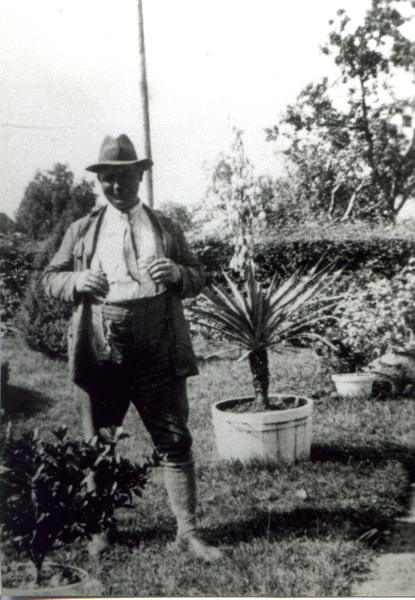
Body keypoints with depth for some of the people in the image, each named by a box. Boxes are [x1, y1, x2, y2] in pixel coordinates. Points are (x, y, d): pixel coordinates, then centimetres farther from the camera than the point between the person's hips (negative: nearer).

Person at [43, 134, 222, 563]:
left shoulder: (166, 228, 14)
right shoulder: (82, 231, 13)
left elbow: (197, 278, 14)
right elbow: (51, 279, 12)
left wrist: (177, 274, -8)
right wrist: (79, 281, -10)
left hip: (158, 353, 0)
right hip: (100, 352, 1)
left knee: (174, 441, -1)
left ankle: (187, 532, 8)